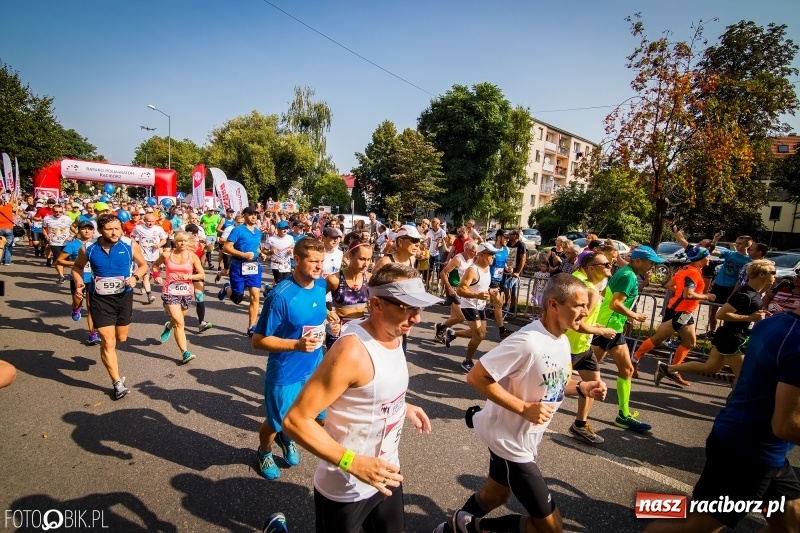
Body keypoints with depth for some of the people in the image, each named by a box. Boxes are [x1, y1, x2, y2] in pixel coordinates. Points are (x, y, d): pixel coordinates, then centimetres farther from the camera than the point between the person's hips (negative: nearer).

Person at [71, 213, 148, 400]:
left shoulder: (130, 246, -13)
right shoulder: (88, 249, -10)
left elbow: (143, 265, 2)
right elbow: (77, 267, 10)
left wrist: (136, 277, -17)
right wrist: (79, 284, -7)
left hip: (124, 296, 2)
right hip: (100, 299, -1)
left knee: (121, 337, 18)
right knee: (108, 342, -5)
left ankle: (103, 337, 56)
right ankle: (118, 383, 5)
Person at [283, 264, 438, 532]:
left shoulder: (394, 336, -4)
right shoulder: (352, 351, -30)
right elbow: (296, 420, -29)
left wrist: (403, 406, 3)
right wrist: (353, 463, -33)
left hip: (386, 474, 8)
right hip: (346, 490, -7)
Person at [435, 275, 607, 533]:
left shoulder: (562, 340, 0)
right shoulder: (527, 342, -30)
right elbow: (476, 377, -28)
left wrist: (580, 387, -5)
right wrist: (524, 409, -28)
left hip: (525, 439, 9)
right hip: (510, 440, -9)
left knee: (495, 494, 27)